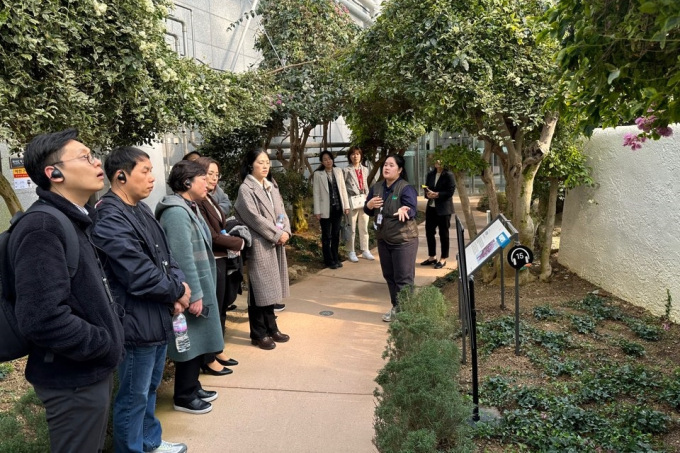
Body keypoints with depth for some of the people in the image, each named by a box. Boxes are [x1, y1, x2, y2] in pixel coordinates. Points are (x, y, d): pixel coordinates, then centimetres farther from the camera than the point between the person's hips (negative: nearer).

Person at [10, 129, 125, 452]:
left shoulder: (75, 222, 10)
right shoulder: (42, 228, -22)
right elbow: (42, 318, -30)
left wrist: (113, 327, 7)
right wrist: (107, 346, -19)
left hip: (93, 371, 9)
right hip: (74, 380, -9)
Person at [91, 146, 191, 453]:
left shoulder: (141, 209, 9)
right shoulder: (109, 219, -21)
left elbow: (164, 255, 12)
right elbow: (138, 275, -25)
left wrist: (178, 284, -7)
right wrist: (177, 291, -11)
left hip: (159, 317, 10)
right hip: (137, 322, -10)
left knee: (150, 387, 24)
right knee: (134, 396, 8)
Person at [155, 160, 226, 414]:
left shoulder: (189, 208, 12)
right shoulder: (177, 212, -21)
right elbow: (183, 259, -25)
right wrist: (194, 294, -23)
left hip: (200, 287, 10)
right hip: (191, 291, -10)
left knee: (198, 341, 18)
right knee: (191, 343, 2)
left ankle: (192, 387, 33)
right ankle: (184, 397, 17)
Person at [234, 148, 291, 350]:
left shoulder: (272, 186, 13)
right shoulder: (245, 189, -9)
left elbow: (281, 211, 11)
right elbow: (254, 217, -17)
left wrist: (285, 231, -6)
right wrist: (277, 234, -15)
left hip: (276, 244, 7)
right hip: (259, 245, -7)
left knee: (271, 287, 14)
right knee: (260, 289, 1)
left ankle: (271, 328, 26)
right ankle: (258, 334, 14)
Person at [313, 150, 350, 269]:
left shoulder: (338, 171, 5)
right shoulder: (318, 174, -5)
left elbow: (343, 189, 7)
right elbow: (316, 193, -5)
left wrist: (346, 205, 4)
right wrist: (317, 211, -8)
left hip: (338, 207, 3)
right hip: (326, 209, -3)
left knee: (336, 234, 12)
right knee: (326, 235, 6)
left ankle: (335, 258, 24)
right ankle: (329, 260, 15)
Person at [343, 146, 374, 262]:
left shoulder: (365, 170, 11)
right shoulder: (346, 170, -3)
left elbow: (366, 186, 15)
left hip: (364, 201, 4)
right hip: (352, 202, -4)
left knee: (364, 227, 10)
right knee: (352, 228, 2)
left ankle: (365, 250, 19)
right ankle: (352, 252, 10)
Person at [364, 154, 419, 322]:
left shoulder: (406, 188, -16)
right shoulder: (376, 187, 4)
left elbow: (412, 211, -26)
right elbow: (369, 211, 10)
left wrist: (404, 211, -49)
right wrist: (369, 205, -13)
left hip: (403, 240, -7)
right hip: (383, 239, 7)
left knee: (403, 278, -2)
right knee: (389, 276, 17)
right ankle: (396, 307, 32)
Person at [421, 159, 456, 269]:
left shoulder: (448, 175, -8)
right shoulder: (430, 174, 10)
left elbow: (450, 191, -14)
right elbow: (426, 188, 13)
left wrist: (437, 194, -21)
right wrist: (428, 193, -9)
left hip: (444, 209, -6)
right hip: (431, 207, 6)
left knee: (443, 234, 3)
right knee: (429, 232, 9)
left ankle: (443, 259, 13)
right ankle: (432, 257, 24)